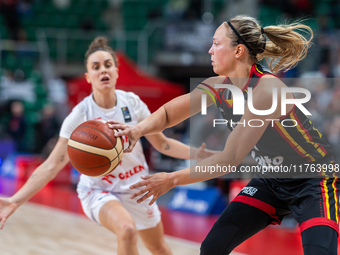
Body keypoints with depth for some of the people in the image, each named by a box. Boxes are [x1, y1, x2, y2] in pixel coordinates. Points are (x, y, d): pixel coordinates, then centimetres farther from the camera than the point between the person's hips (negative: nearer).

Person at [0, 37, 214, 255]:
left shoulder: (132, 102, -10)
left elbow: (162, 143, 1)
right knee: (127, 230, -35)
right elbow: (52, 165, -23)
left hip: (136, 188, 4)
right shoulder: (80, 116, -20)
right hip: (99, 190, -4)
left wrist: (200, 154, -11)